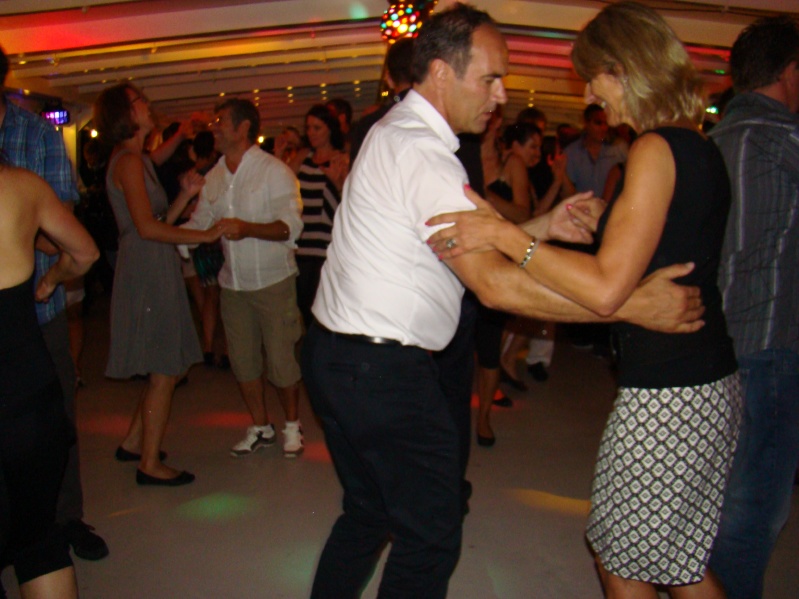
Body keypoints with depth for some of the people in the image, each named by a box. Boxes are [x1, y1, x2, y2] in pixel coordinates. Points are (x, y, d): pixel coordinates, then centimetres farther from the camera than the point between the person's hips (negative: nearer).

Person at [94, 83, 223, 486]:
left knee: (168, 368, 15)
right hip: (147, 274, -10)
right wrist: (205, 236, -17)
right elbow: (148, 227, -20)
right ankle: (149, 463, 6)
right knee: (163, 373, -4)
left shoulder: (138, 159, 19)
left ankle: (133, 443, 26)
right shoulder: (128, 161, -11)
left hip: (156, 274, 10)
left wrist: (186, 194, 6)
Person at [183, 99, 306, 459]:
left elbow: (291, 226, -18)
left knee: (281, 358, 0)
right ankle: (260, 428, 28)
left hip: (273, 280, -5)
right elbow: (198, 224, 13)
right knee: (243, 361, 10)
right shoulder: (214, 177, 9)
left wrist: (247, 229, -32)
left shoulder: (274, 170, -9)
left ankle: (292, 425, 22)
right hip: (233, 283, 6)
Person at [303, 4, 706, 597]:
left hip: (337, 354, 10)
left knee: (369, 513, 22)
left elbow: (471, 244, 16)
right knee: (430, 538, 2)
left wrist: (541, 227, 5)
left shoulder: (395, 133, 13)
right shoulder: (422, 153, -20)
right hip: (385, 370, -10)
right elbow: (494, 283, -27)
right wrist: (632, 306, -23)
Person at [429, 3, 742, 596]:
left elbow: (606, 289, -25)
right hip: (714, 384, 9)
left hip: (666, 394, -9)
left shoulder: (656, 150, -17)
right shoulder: (701, 150, 11)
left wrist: (504, 234, -20)